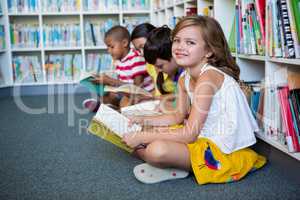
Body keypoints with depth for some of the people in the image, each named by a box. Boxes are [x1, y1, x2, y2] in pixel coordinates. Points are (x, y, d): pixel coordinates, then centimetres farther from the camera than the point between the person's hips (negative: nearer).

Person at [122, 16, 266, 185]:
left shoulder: (208, 77, -23)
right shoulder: (184, 79, 3)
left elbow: (189, 134, -25)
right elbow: (179, 116, 17)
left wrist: (143, 137, -20)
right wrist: (144, 121, 8)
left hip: (223, 150, -8)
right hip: (201, 137, 8)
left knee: (157, 150, -30)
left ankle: (174, 170, -1)